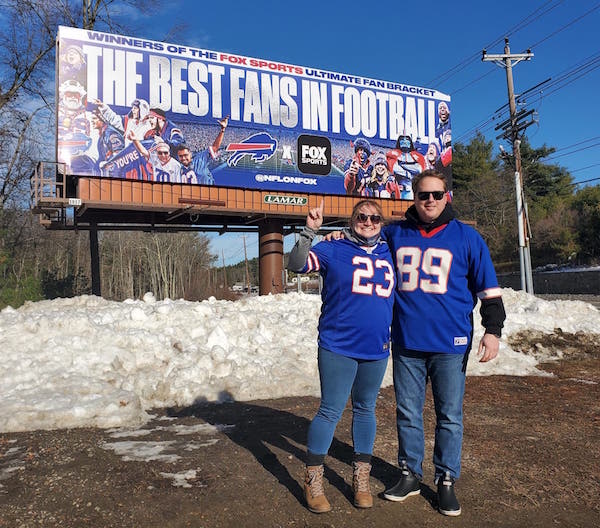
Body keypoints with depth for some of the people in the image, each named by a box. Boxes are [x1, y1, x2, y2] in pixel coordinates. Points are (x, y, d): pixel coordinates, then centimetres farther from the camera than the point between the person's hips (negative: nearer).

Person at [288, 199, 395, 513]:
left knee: (365, 410, 15)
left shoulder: (389, 254, 10)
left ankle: (361, 479, 30)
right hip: (338, 347, -5)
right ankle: (313, 481, 16)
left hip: (377, 349, 5)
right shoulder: (334, 250, -3)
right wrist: (309, 231, -27)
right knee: (330, 411, -1)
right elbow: (297, 265, -16)